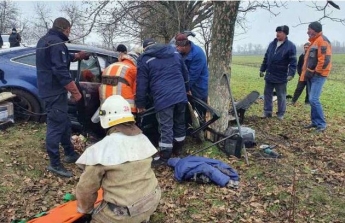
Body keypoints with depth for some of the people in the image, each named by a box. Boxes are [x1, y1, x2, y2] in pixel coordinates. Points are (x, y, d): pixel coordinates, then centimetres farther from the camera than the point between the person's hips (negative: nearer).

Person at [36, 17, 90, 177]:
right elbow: (61, 71, -24)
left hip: (47, 90, 11)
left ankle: (70, 154, 30)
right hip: (55, 92, -11)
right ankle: (55, 164, -1)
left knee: (64, 123, 19)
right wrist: (75, 92, -20)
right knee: (56, 126, -7)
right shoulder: (57, 43, -16)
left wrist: (75, 56, 32)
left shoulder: (44, 41, 17)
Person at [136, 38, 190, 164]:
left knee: (166, 127, -2)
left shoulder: (144, 59, 3)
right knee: (179, 123, 18)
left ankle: (164, 157, 4)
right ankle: (178, 149, 34)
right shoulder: (174, 52, 18)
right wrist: (186, 89, 39)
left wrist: (140, 103, 8)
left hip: (163, 98, -6)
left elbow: (141, 84, 1)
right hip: (180, 95, 6)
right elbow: (185, 74, 26)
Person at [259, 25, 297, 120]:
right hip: (269, 75, 6)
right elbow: (266, 58, 14)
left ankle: (281, 114, 17)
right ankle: (267, 111, 21)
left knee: (281, 96, 6)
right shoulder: (272, 44, 8)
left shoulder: (290, 46, -10)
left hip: (281, 77, -6)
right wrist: (262, 69, 14)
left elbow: (293, 62, -14)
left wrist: (291, 74, -22)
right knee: (267, 94, 11)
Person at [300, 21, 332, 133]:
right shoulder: (314, 41, 18)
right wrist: (307, 72, 15)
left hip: (318, 75, -10)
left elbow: (325, 59, -22)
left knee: (314, 99, -15)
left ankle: (321, 124, -6)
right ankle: (315, 122, 19)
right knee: (312, 99, 11)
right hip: (311, 75, 10)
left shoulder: (322, 41, -13)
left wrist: (315, 72, -15)